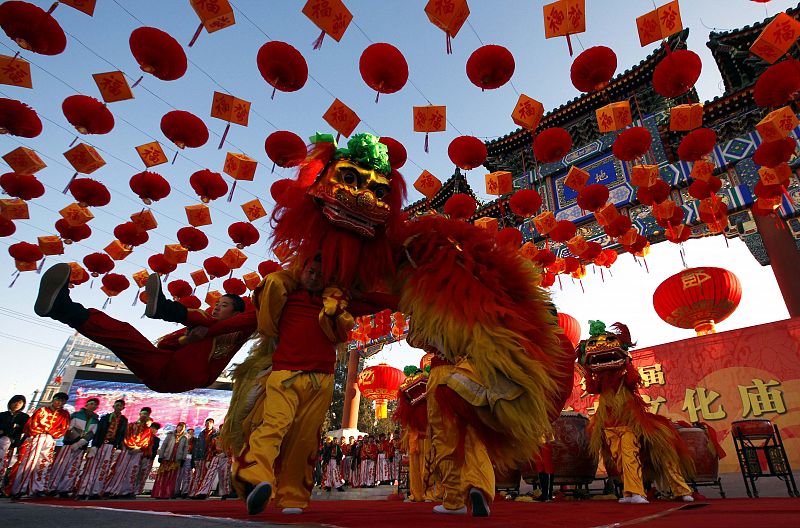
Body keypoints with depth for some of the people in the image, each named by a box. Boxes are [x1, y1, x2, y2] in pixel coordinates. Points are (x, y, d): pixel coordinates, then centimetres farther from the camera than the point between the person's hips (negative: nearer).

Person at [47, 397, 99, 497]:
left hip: (82, 447, 3)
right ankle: (52, 488, 3)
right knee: (60, 466, -6)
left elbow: (91, 434, 0)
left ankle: (64, 489, 8)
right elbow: (70, 429, -4)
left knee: (73, 469, 1)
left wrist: (79, 443, -13)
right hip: (70, 444, -2)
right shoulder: (76, 415, 4)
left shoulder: (95, 420, 10)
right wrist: (83, 436, -13)